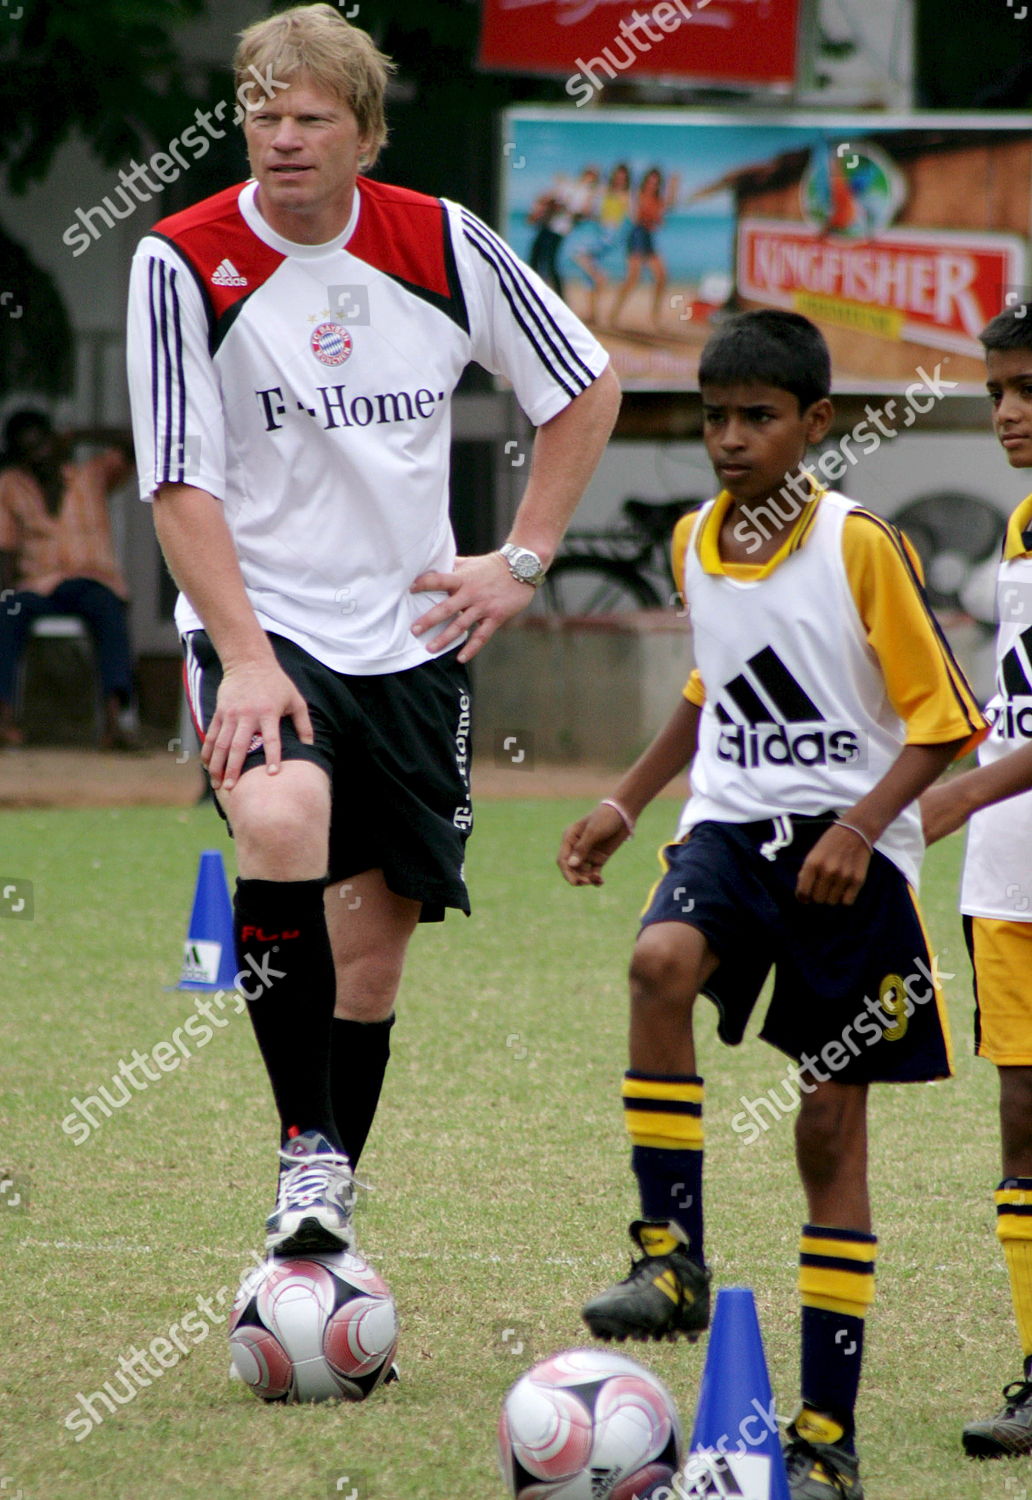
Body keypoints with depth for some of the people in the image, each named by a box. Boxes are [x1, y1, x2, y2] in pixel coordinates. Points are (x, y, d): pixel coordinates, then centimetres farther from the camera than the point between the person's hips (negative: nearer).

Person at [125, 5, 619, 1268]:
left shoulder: (445, 247, -1)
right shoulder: (183, 263, -9)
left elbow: (587, 391, 13)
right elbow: (181, 485, -12)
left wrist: (521, 561, 5)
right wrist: (246, 662, -22)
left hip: (408, 640, 3)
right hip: (258, 629, -3)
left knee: (371, 949, 4)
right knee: (281, 823, -33)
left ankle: (323, 1240, 18)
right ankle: (306, 1152, -20)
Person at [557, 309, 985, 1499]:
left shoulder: (862, 546, -11)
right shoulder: (694, 545, 7)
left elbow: (941, 716, -8)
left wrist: (860, 825, -21)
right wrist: (626, 801, 17)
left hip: (850, 857, -4)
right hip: (731, 827, 4)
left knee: (830, 1128, 0)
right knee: (661, 962, -31)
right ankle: (671, 1257, -24)